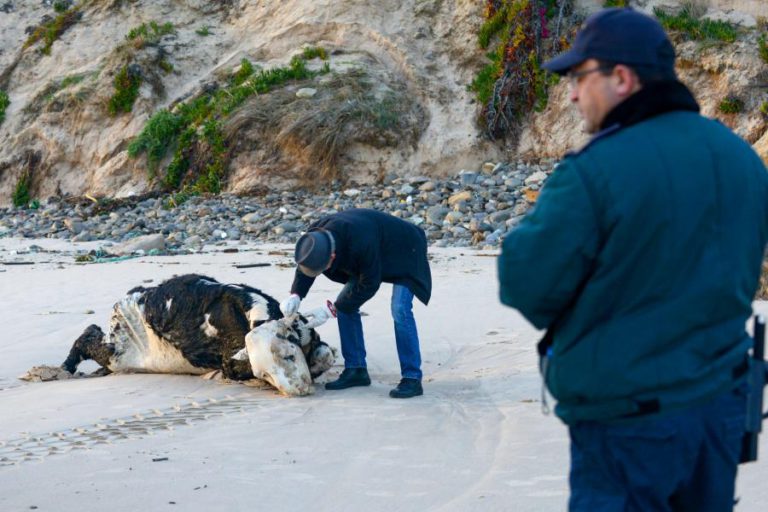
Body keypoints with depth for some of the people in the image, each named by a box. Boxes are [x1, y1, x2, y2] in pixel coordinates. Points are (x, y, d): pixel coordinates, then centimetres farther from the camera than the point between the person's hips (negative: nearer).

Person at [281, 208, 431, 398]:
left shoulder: (361, 243, -43)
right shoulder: (314, 237, -22)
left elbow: (369, 284, -30)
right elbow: (304, 269, -2)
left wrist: (333, 310, -26)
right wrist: (295, 295, -21)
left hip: (404, 252, -8)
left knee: (400, 309, -22)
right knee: (345, 305, 0)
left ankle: (412, 379, -18)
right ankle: (356, 370, 9)